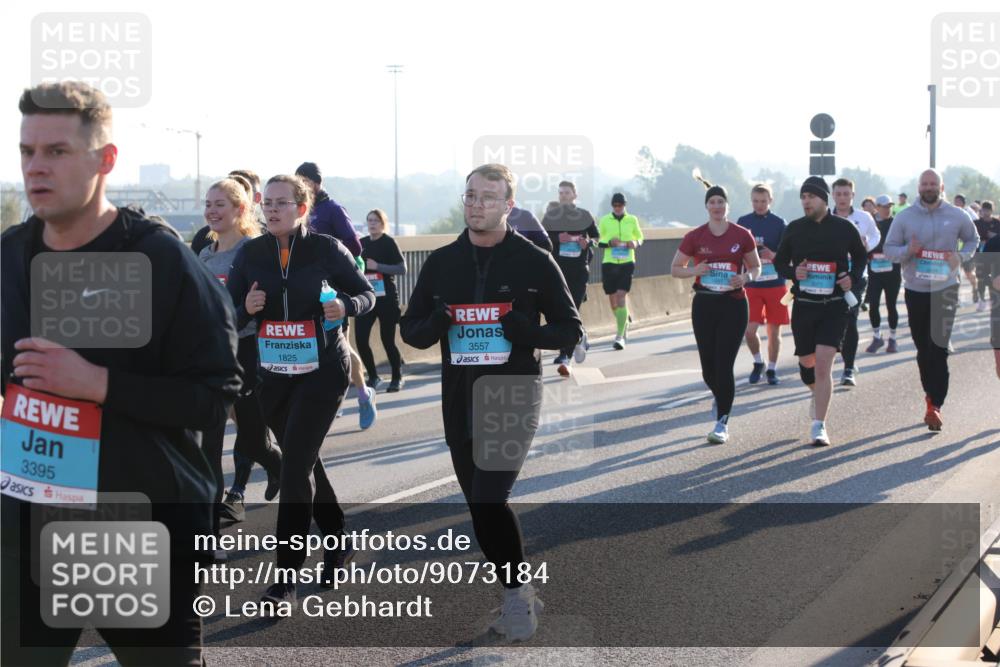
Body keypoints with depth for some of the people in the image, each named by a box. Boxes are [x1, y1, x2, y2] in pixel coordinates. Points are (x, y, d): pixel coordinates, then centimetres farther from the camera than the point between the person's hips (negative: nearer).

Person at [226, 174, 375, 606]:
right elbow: (228, 317, 3)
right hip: (273, 373, 4)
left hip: (323, 371, -4)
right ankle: (336, 542, 37)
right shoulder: (250, 254, 0)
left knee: (295, 465, -13)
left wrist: (345, 306, -20)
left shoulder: (326, 249, -8)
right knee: (305, 462, 16)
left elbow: (366, 294, 1)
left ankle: (287, 576, -10)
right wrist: (247, 308, -19)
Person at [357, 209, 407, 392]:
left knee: (387, 339, 0)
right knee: (360, 339, -3)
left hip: (386, 298, -5)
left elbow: (402, 268, -12)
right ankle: (373, 377, 14)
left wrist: (377, 266, -18)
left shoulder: (388, 242, -5)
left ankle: (397, 378, 17)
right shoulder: (362, 243, 10)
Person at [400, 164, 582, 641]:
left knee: (490, 499, -18)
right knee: (481, 508, 10)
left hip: (514, 394, -5)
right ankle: (520, 598, 25)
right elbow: (410, 328, 13)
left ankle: (518, 593, 0)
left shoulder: (534, 261, -3)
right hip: (458, 399, 5)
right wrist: (432, 326, -11)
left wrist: (527, 332, -18)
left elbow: (570, 329, 2)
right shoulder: (441, 262, 7)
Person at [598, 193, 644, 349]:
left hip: (627, 262, -2)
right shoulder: (604, 220, 4)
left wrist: (635, 243, -7)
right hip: (609, 263, 2)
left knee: (621, 296, -14)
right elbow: (598, 241, 6)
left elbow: (640, 238, 15)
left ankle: (620, 336, -14)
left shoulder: (632, 220, 5)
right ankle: (624, 322, 39)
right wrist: (609, 243, -14)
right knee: (612, 298, 7)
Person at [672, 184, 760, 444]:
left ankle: (722, 424, 0)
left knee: (724, 365, -8)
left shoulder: (742, 235, -1)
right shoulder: (695, 237, 1)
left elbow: (756, 267, 10)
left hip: (734, 304, -2)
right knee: (708, 366, 6)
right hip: (704, 304, 2)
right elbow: (675, 269, 8)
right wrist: (695, 271, -12)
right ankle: (721, 398, 40)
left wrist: (746, 277, -12)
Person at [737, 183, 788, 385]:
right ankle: (758, 362, 17)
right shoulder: (743, 222, 5)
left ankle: (772, 369, 18)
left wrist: (773, 255, -22)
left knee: (774, 331, 4)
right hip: (751, 284, 1)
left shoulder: (780, 224, -1)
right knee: (749, 329, -7)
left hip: (775, 283, -1)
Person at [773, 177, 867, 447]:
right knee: (806, 364, 12)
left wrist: (853, 277, -5)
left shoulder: (844, 228, -1)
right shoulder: (794, 229, 2)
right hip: (803, 305, 3)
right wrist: (793, 272, -10)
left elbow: (860, 256, 15)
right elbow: (779, 262, 12)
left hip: (834, 306, -3)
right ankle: (818, 394, 46)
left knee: (823, 364, -14)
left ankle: (819, 426, -11)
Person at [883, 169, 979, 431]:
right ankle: (932, 395, 27)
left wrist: (962, 256, -5)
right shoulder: (904, 217, 1)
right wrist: (907, 251, -17)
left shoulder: (957, 216, 0)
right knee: (923, 348, 9)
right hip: (915, 290, 2)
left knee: (938, 348, -12)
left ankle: (934, 404, -12)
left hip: (945, 289, -2)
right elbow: (888, 248, 4)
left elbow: (973, 239, 16)